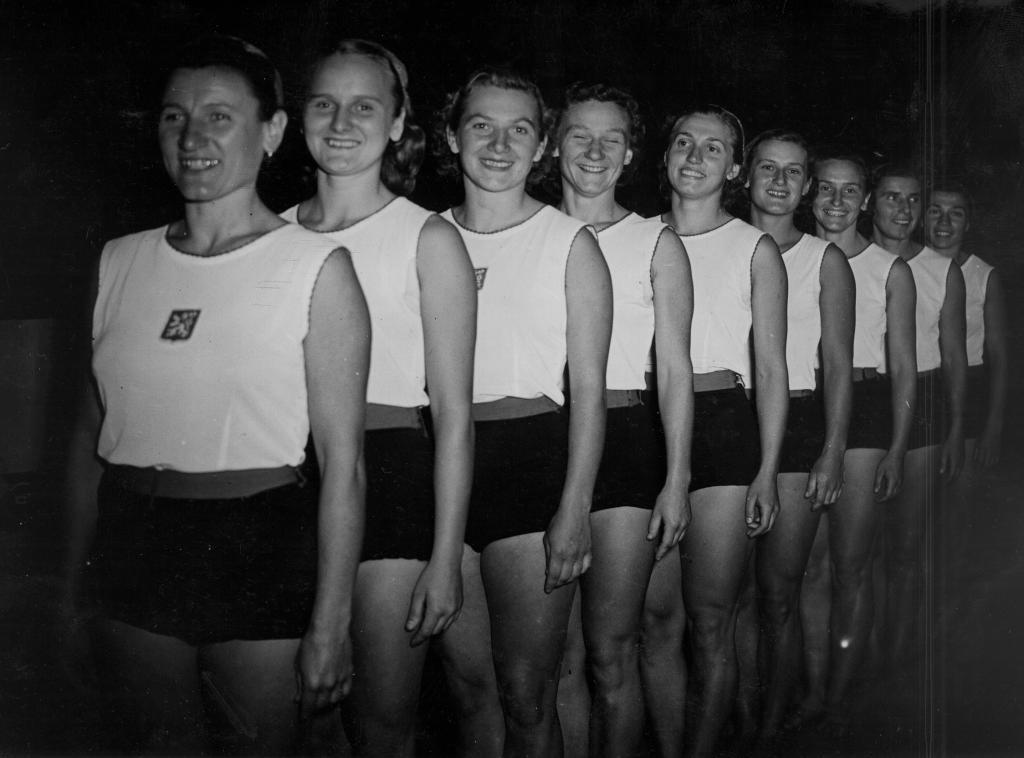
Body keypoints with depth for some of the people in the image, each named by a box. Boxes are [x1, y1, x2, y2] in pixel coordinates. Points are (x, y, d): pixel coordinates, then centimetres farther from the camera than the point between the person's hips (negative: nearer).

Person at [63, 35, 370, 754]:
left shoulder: (317, 267, -9)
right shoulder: (121, 261, 5)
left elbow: (343, 461, -11)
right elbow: (92, 431, 11)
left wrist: (331, 622, -14)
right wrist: (73, 581, 11)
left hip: (260, 554, -4)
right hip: (131, 545, 4)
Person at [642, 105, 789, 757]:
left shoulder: (756, 250, 3)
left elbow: (772, 368, 3)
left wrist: (767, 470, -4)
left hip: (723, 428, -2)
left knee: (710, 622, 1)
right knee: (654, 615, 4)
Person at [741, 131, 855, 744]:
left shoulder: (826, 259, 5)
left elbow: (838, 366, 2)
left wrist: (833, 454, -6)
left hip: (797, 421, -1)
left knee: (779, 596, -2)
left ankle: (771, 729, 12)